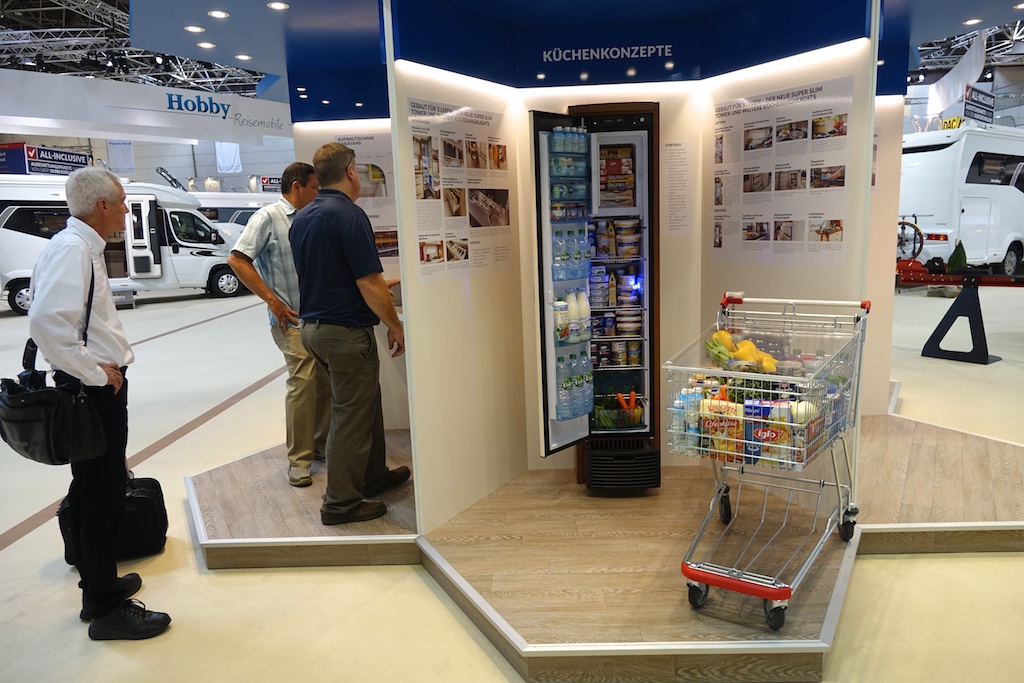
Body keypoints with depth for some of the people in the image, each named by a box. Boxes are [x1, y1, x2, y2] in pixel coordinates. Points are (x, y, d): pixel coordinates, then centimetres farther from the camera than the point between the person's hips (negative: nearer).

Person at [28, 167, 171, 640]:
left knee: (93, 490, 19)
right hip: (95, 389, -10)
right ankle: (107, 609, 11)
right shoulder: (71, 250, -17)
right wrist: (96, 372, -22)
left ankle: (99, 584, 36)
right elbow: (46, 322, -30)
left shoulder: (83, 247, 14)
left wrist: (102, 365, 11)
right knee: (102, 494, -2)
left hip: (99, 385, 10)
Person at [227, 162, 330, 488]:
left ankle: (320, 443, 27)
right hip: (293, 319, -7)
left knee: (326, 381, 10)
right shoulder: (268, 217, -5)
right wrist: (272, 300, -14)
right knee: (302, 381, -9)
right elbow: (237, 260, -11)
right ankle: (298, 460, 1)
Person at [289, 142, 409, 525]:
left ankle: (373, 476, 36)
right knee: (352, 415, 2)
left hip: (312, 326, 9)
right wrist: (395, 327, -9)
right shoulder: (349, 216, -17)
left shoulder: (301, 219, 11)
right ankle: (341, 503, 12)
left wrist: (379, 288, 28)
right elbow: (369, 284, -21)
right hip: (347, 330, -9)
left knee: (365, 402, 22)